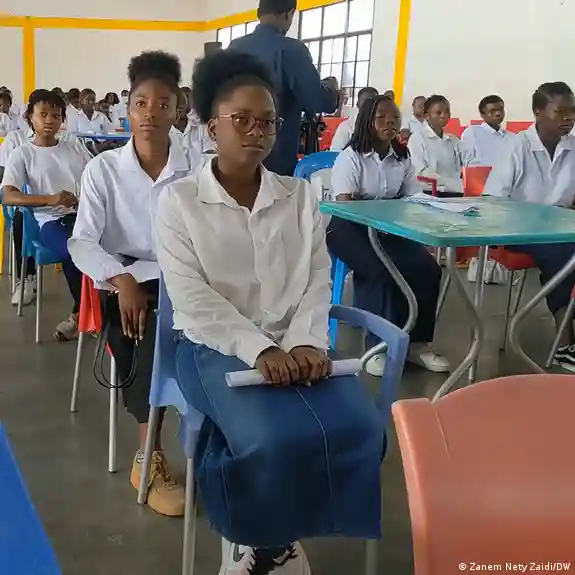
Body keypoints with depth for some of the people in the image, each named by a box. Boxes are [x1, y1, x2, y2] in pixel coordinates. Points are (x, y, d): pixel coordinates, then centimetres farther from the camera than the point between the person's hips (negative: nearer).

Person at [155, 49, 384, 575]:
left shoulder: (300, 195, 10)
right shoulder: (179, 200, -1)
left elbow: (317, 280, 4)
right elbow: (193, 298, -10)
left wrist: (306, 342, -16)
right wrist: (259, 349, -21)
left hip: (293, 342, 4)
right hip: (217, 344, -4)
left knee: (360, 428, -21)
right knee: (278, 439, -31)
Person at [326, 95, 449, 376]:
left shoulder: (402, 158, 12)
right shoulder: (351, 156, -5)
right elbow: (344, 203, -16)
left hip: (389, 228, 5)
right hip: (349, 227, -5)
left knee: (427, 268, -19)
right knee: (380, 271, -33)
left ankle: (417, 342, -3)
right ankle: (379, 346, -19)